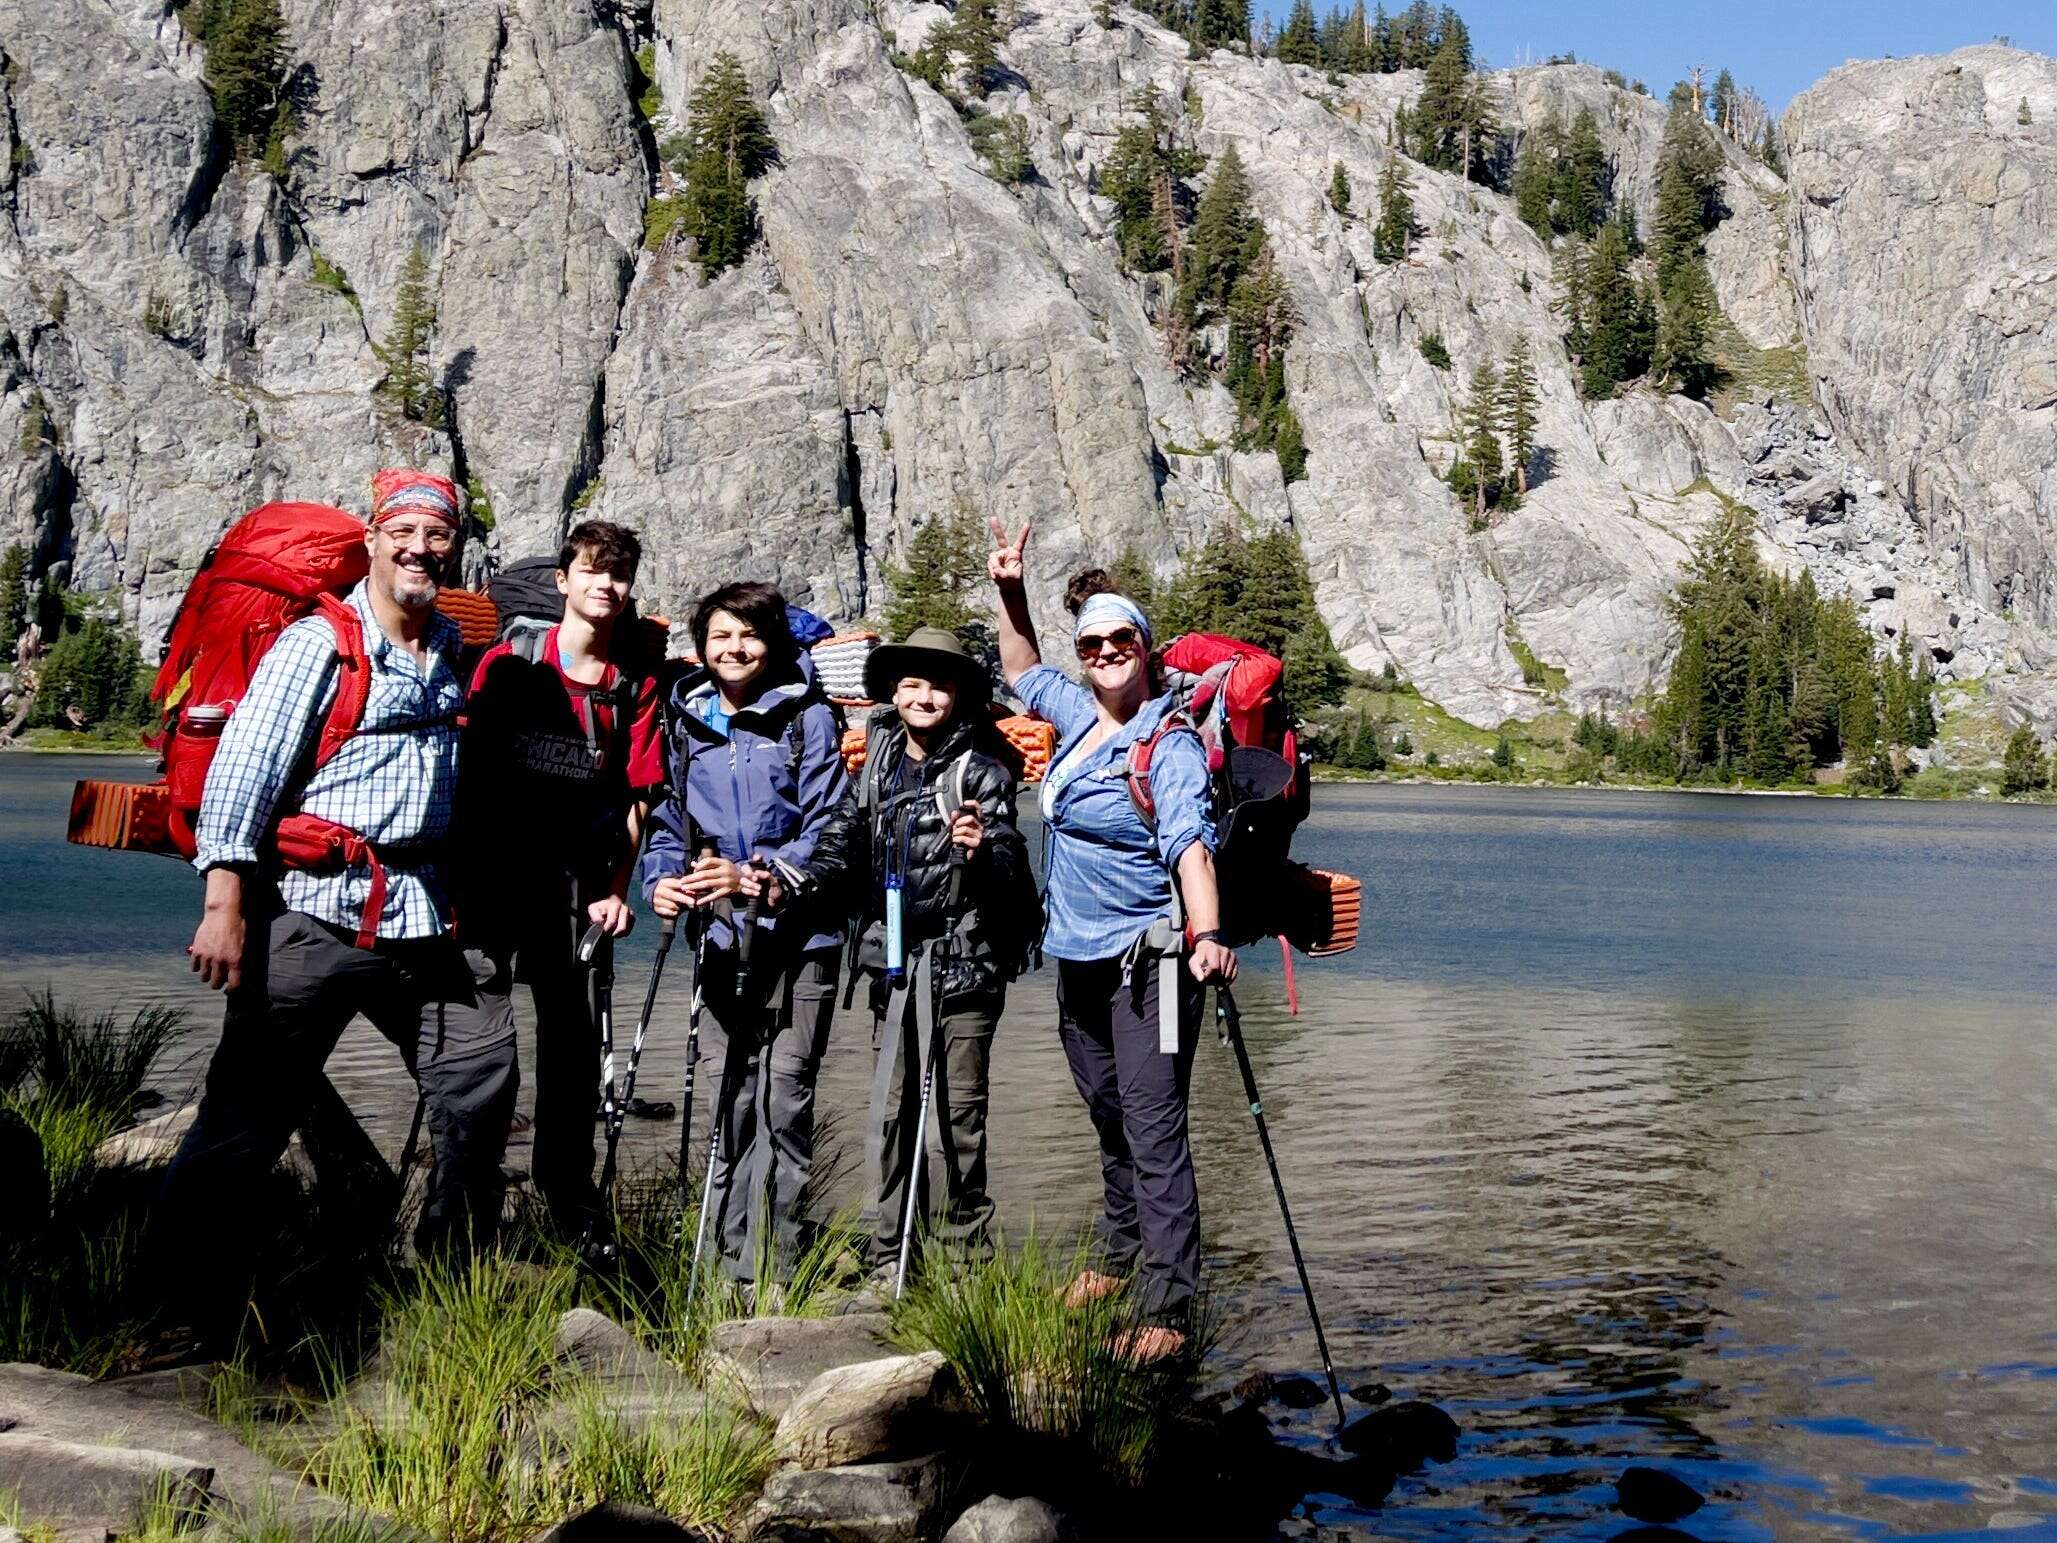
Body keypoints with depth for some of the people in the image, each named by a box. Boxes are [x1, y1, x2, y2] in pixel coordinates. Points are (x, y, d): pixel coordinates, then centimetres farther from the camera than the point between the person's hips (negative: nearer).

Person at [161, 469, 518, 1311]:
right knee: (255, 1101, -2)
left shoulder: (456, 653, 13)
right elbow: (241, 770, -13)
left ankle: (455, 1266, 24)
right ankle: (183, 1260, 12)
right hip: (316, 908, -6)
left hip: (424, 915, 6)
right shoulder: (318, 644, -6)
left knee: (481, 1072, 9)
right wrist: (225, 901, -21)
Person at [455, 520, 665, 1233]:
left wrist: (618, 891, -4)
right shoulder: (508, 663, -1)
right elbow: (468, 767, -1)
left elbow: (636, 798, 4)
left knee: (572, 1037, 5)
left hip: (572, 883, 2)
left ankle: (569, 1203, 16)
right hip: (491, 872, -1)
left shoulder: (637, 686, 4)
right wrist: (458, 872, -5)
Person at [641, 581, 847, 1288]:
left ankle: (770, 1274, -1)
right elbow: (668, 818, 14)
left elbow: (827, 828, -6)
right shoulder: (685, 720, 11)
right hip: (720, 937, 4)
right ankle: (733, 1263, 15)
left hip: (797, 933, -4)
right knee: (729, 1101, 7)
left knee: (783, 1101, -7)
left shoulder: (807, 717, -2)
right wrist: (661, 879, -7)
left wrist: (757, 878, -20)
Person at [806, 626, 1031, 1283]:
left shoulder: (981, 771, -3)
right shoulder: (877, 765, 12)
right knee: (888, 1112, 7)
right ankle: (889, 1259, 16)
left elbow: (1009, 872, -11)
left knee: (956, 1117, -1)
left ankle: (967, 1259, 9)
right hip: (892, 963, 5)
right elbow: (844, 841, 15)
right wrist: (798, 881, -4)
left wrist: (983, 849, -33)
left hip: (962, 964, -5)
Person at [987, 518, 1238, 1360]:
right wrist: (1009, 593, 19)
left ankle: (1168, 1307, -9)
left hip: (1147, 959, -8)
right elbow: (1023, 672, 31)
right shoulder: (1079, 715, 10)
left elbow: (1190, 844, -27)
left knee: (1154, 1131, -10)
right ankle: (1121, 1255, 35)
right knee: (1109, 1119, 20)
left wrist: (1207, 934, -41)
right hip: (1078, 959, 8)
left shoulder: (1170, 744, -13)